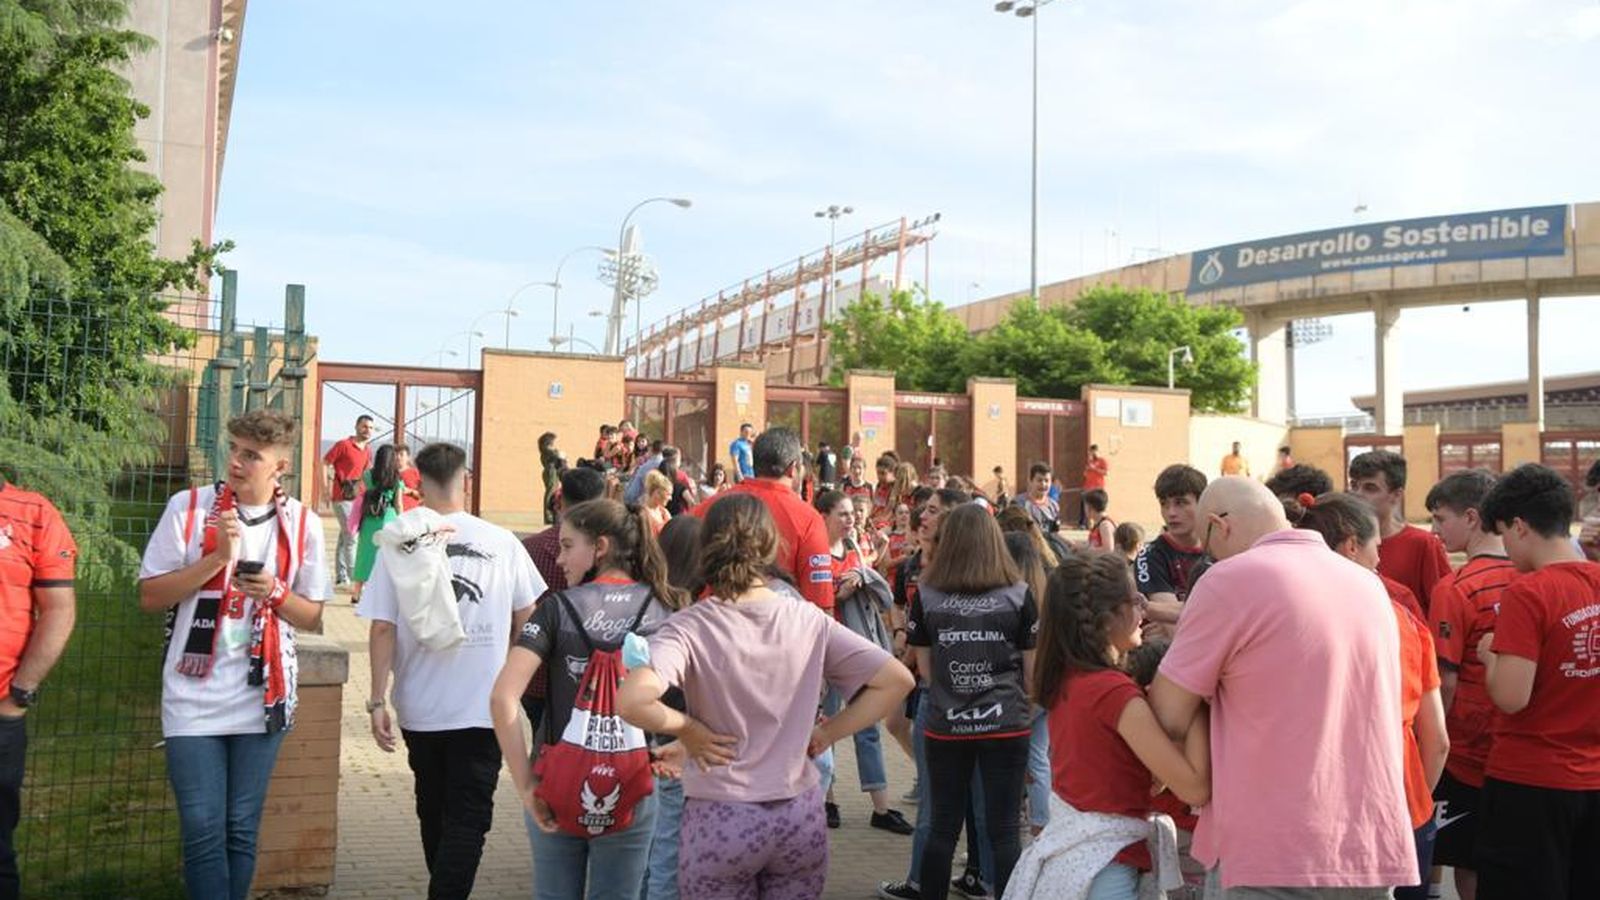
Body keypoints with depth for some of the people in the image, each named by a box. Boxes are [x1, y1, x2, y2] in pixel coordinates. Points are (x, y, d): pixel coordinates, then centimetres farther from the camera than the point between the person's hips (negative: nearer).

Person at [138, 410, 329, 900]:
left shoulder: (303, 524, 0)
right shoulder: (187, 507, -3)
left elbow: (312, 618, 6)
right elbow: (150, 597, -4)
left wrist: (276, 592, -14)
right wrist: (217, 558, -16)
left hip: (261, 698, 1)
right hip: (194, 698, -1)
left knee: (241, 830, 11)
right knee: (202, 831, -1)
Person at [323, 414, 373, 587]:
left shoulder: (368, 451, 11)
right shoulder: (344, 445, -10)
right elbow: (325, 463, -9)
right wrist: (326, 488, -12)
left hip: (357, 498, 8)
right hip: (342, 497, -8)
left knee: (344, 536, 14)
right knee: (351, 537, -10)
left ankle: (341, 577, 22)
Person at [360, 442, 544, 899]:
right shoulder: (502, 542, -6)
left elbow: (381, 630, -9)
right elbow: (526, 618, 3)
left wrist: (377, 700, -3)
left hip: (420, 707, 2)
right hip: (483, 706, -2)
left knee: (433, 810, 21)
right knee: (468, 818, 4)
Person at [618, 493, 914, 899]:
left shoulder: (691, 626, -13)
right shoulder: (809, 620, -4)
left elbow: (630, 701, -30)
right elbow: (897, 680, -4)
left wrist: (687, 729, -12)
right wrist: (826, 733, 1)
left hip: (720, 818, -3)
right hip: (800, 815, 3)